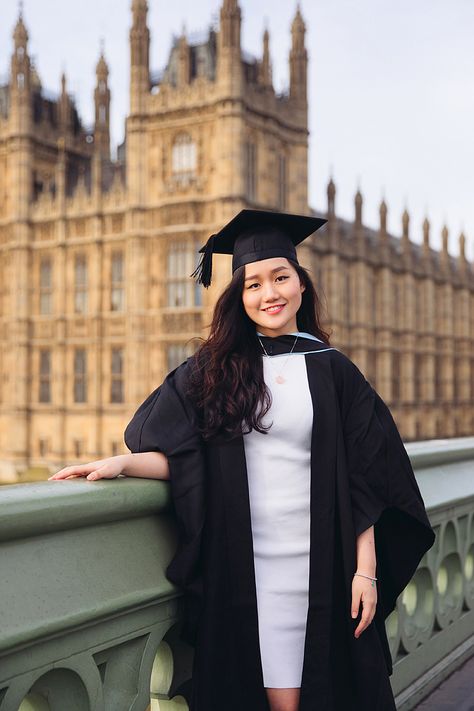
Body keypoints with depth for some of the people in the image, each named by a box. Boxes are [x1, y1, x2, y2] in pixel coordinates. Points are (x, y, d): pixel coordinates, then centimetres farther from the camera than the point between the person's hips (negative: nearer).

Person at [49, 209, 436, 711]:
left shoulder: (332, 371, 4)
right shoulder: (212, 371, 5)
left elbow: (364, 481, 2)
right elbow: (180, 458, 3)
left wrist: (365, 571, -4)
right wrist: (120, 464, -15)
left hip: (322, 564, 1)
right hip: (245, 566, 0)